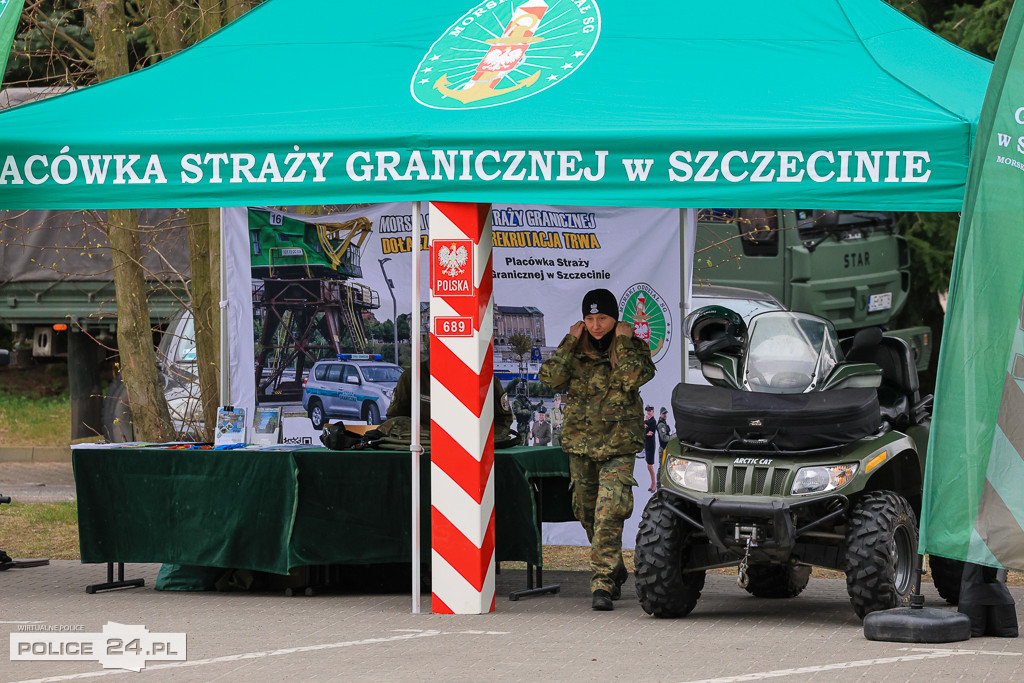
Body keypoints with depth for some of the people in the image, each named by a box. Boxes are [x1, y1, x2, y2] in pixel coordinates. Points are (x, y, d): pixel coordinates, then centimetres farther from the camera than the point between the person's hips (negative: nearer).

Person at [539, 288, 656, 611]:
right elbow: (551, 378, -8)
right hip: (579, 441, 4)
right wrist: (570, 341, -7)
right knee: (587, 513, 13)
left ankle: (602, 584, -20)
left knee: (610, 514, -17)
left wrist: (623, 342, -14)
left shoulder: (634, 348, -1)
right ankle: (615, 572, 33)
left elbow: (633, 378, -21)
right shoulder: (575, 350, 7)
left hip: (618, 443, -4)